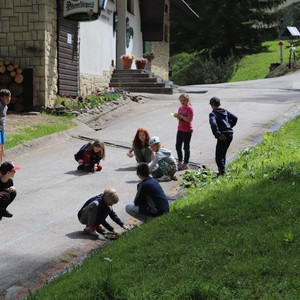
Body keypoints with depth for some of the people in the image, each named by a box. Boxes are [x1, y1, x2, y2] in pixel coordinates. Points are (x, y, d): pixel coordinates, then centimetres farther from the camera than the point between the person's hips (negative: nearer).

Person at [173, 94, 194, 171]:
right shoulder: (180, 108, 10)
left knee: (186, 147, 2)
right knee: (178, 146, 11)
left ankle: (186, 164, 11)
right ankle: (180, 162, 25)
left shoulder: (189, 108, -12)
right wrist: (177, 116, -5)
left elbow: (189, 119, -21)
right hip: (180, 130, 8)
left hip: (187, 131, -8)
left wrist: (180, 115, -21)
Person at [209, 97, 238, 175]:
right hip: (230, 134, 7)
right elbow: (235, 118, 13)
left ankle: (222, 172, -14)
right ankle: (222, 170, 29)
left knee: (219, 156, -3)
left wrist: (218, 134, -20)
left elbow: (213, 124, -23)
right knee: (223, 153, 22)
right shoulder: (226, 111, 14)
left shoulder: (213, 114, -6)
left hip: (223, 136, -7)